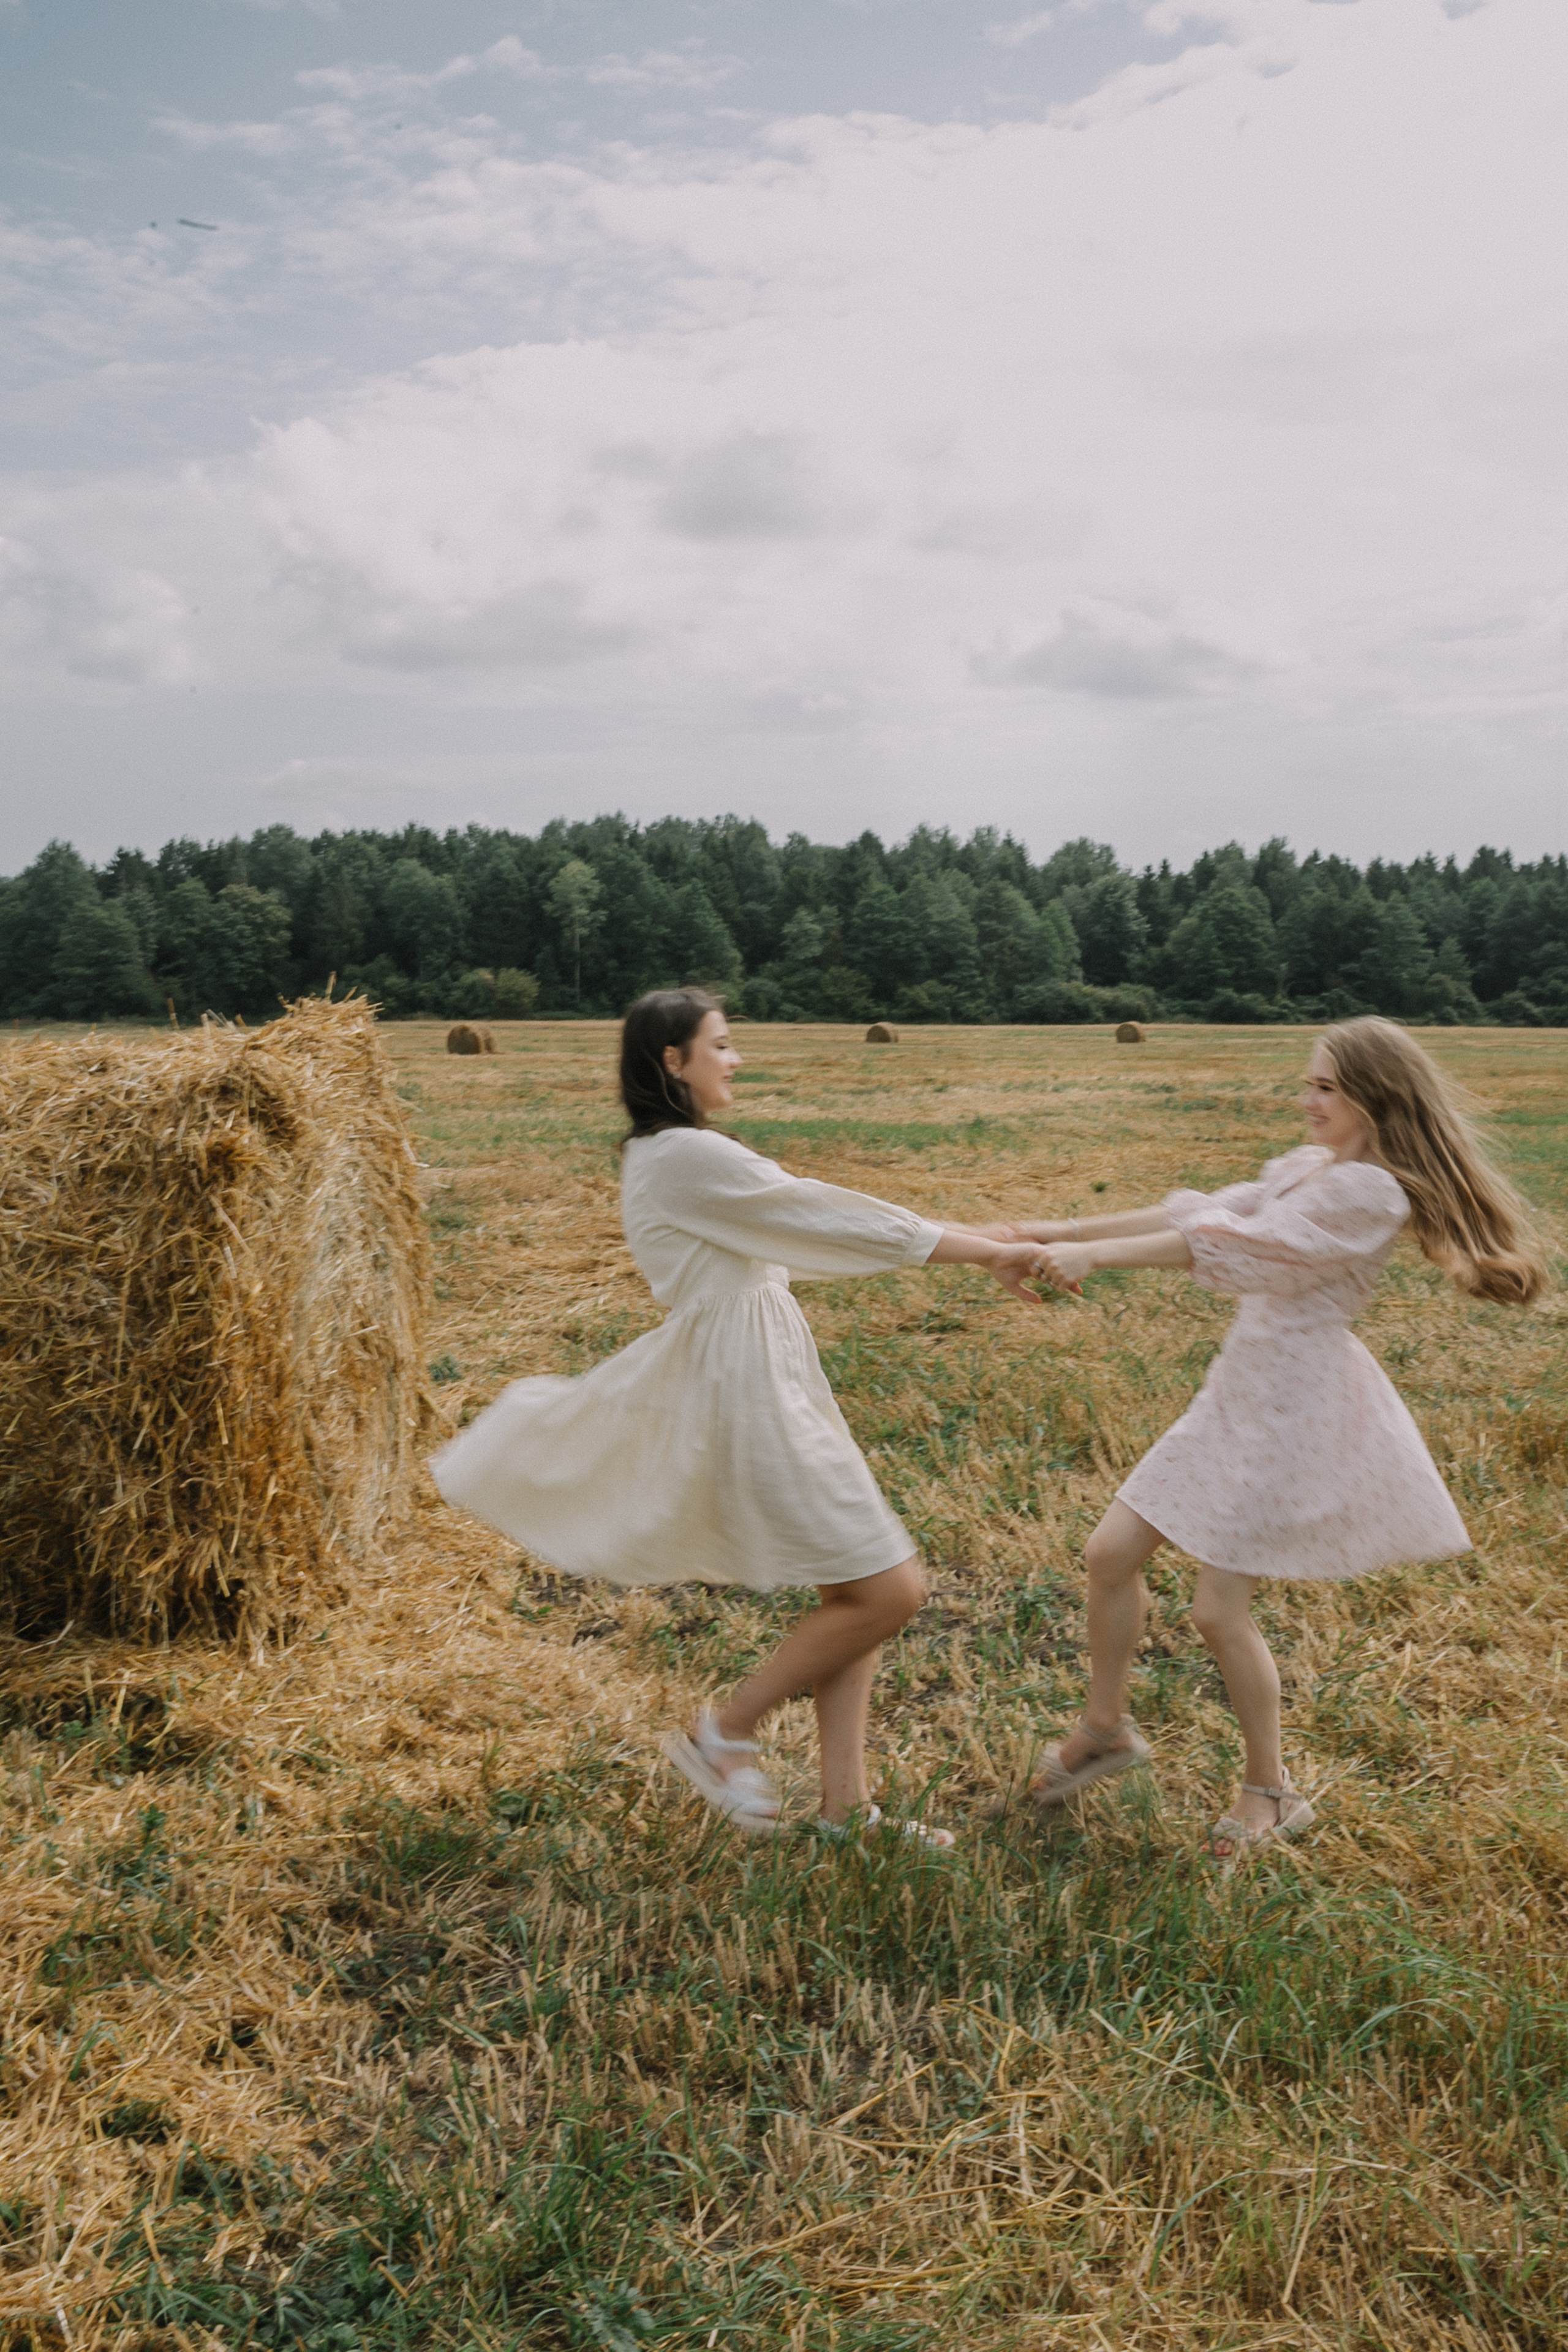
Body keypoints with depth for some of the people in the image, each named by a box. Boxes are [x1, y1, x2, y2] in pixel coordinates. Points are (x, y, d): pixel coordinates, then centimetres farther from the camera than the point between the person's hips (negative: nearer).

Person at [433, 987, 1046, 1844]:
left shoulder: (662, 1155, 15)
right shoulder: (688, 1157, -16)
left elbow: (802, 1222, 16)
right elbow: (835, 1219, -15)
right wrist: (990, 1253, -7)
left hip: (770, 1378, 10)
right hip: (751, 1391, -10)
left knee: (852, 1592, 13)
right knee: (887, 1590, -4)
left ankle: (844, 1804, 20)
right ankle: (725, 1732, 11)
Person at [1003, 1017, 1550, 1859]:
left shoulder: (1368, 1190, -18)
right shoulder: (1306, 1168, 11)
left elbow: (1237, 1244, -23)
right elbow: (1200, 1213, 8)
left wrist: (1096, 1253, -22)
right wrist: (1062, 1231, 2)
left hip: (1296, 1409, -9)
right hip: (1239, 1390, 9)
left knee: (1219, 1610, -3)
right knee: (1110, 1553, 7)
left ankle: (1271, 1791, 21)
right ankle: (1106, 1728, 28)